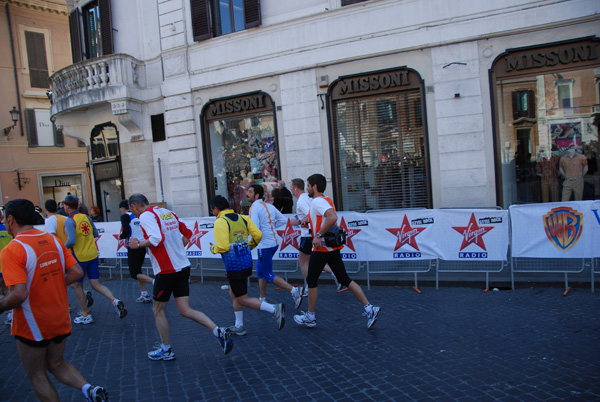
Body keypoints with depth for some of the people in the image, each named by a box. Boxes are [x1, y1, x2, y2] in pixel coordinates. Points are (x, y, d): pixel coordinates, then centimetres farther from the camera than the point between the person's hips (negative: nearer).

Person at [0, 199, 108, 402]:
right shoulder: (53, 240, -1)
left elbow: (19, 294, -28)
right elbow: (77, 272, -1)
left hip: (32, 324, -6)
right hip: (60, 320, 6)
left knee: (37, 374, 14)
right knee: (57, 364, 23)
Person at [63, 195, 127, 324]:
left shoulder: (70, 221, -13)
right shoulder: (86, 217, 8)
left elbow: (71, 241, -22)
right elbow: (95, 233, 16)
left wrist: (63, 247, -4)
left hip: (79, 257, -6)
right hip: (93, 255, 6)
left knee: (78, 286, 12)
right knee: (96, 284, 8)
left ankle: (86, 316, 18)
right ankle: (115, 301, -15)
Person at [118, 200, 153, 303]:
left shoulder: (125, 216, -7)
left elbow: (126, 232, -17)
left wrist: (120, 237, 2)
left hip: (134, 247, -7)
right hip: (143, 246, 7)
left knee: (134, 273, 0)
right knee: (137, 270, 18)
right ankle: (144, 295, 16)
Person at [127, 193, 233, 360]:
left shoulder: (145, 216, -10)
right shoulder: (168, 212, 14)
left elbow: (156, 239, -25)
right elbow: (187, 233, 18)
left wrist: (138, 244, -10)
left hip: (166, 271, -7)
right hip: (183, 267, 8)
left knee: (158, 310, 12)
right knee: (185, 310, 9)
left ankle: (166, 350, 23)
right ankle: (218, 332, -4)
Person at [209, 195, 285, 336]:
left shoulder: (220, 222, -13)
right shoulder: (242, 218, 9)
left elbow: (223, 247, -21)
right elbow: (258, 235, 4)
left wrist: (213, 248, 0)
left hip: (234, 265, -8)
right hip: (247, 262, 8)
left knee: (243, 300, 1)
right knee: (233, 294, 22)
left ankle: (274, 309, -12)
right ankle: (239, 326, 27)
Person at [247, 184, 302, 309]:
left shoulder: (254, 207, -13)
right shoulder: (269, 206, 12)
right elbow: (284, 220, 12)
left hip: (265, 245, -9)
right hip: (273, 242, 9)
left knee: (268, 275, -1)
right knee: (260, 271, 18)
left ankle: (293, 291, -8)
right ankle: (262, 299, 23)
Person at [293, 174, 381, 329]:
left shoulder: (317, 201, -15)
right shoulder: (326, 200, 14)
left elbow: (332, 217, -32)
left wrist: (319, 235, -26)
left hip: (322, 248, -9)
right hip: (333, 247, 9)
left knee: (311, 281, 6)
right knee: (344, 279, 9)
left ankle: (310, 317, 17)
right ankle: (369, 308, 4)